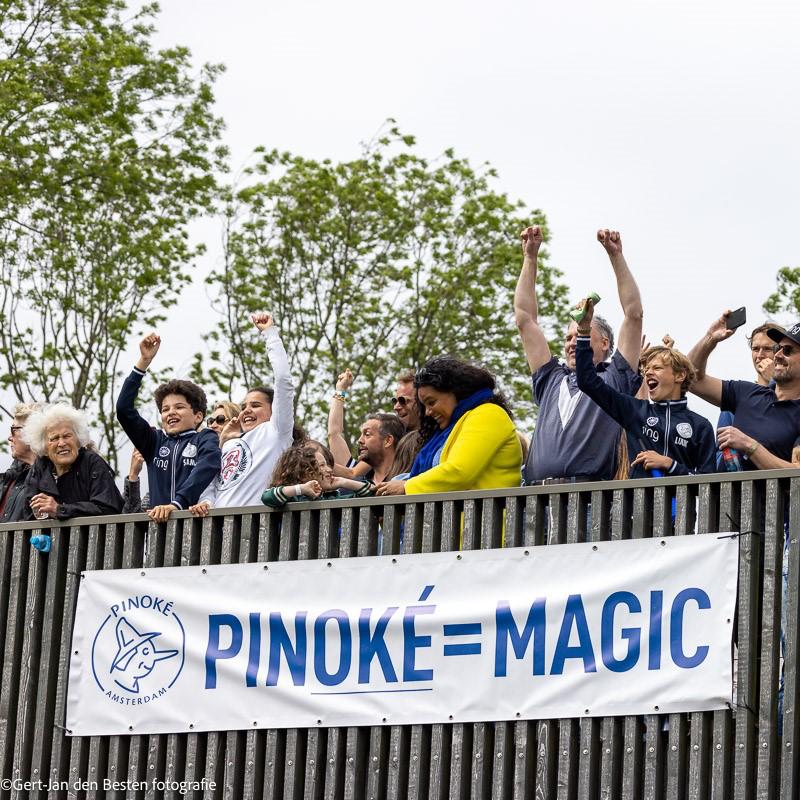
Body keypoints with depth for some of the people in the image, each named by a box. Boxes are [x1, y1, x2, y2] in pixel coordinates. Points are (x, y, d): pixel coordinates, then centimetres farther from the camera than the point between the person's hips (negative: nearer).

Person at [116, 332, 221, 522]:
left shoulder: (207, 440, 11)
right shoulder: (155, 442, 22)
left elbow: (204, 471, -8)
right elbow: (124, 409, 12)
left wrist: (176, 504, -24)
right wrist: (144, 361, 7)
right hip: (158, 521, 3)